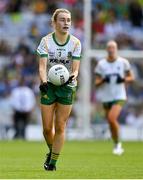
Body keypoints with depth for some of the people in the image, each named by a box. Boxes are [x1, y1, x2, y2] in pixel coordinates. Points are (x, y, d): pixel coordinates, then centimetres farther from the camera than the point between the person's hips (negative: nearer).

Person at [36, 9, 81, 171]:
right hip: (49, 86, 0)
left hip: (67, 87, 0)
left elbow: (75, 69, -8)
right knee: (47, 128, 2)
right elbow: (42, 66, -15)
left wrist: (72, 76, -31)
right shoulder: (46, 41, -6)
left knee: (60, 127, -3)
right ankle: (51, 151, 31)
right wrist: (44, 81, -34)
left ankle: (53, 161, 8)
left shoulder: (75, 43, -4)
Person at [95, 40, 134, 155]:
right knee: (111, 123, 7)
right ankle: (117, 146, 25)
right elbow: (97, 83, 3)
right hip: (106, 97, 3)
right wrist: (103, 80, -18)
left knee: (112, 118, -22)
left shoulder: (123, 62, -1)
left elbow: (131, 77, 7)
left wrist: (123, 79, -14)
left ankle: (118, 143, -4)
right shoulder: (101, 64, 1)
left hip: (119, 96, -3)